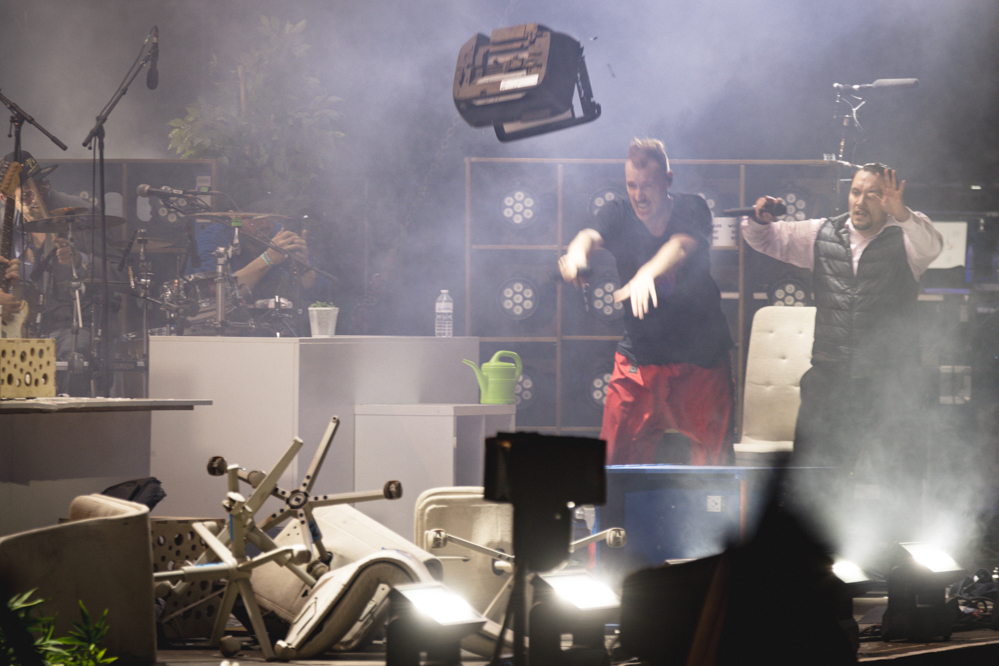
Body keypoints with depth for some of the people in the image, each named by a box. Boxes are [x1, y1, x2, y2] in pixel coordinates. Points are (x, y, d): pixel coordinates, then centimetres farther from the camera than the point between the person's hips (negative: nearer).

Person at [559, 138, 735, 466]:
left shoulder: (691, 210, -6)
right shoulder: (619, 215, -1)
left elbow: (681, 246, -27)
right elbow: (591, 236, -21)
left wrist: (647, 273, -49)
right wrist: (577, 254, -48)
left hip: (700, 357, -1)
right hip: (638, 357, 1)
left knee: (713, 462, -1)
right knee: (615, 458, -5)